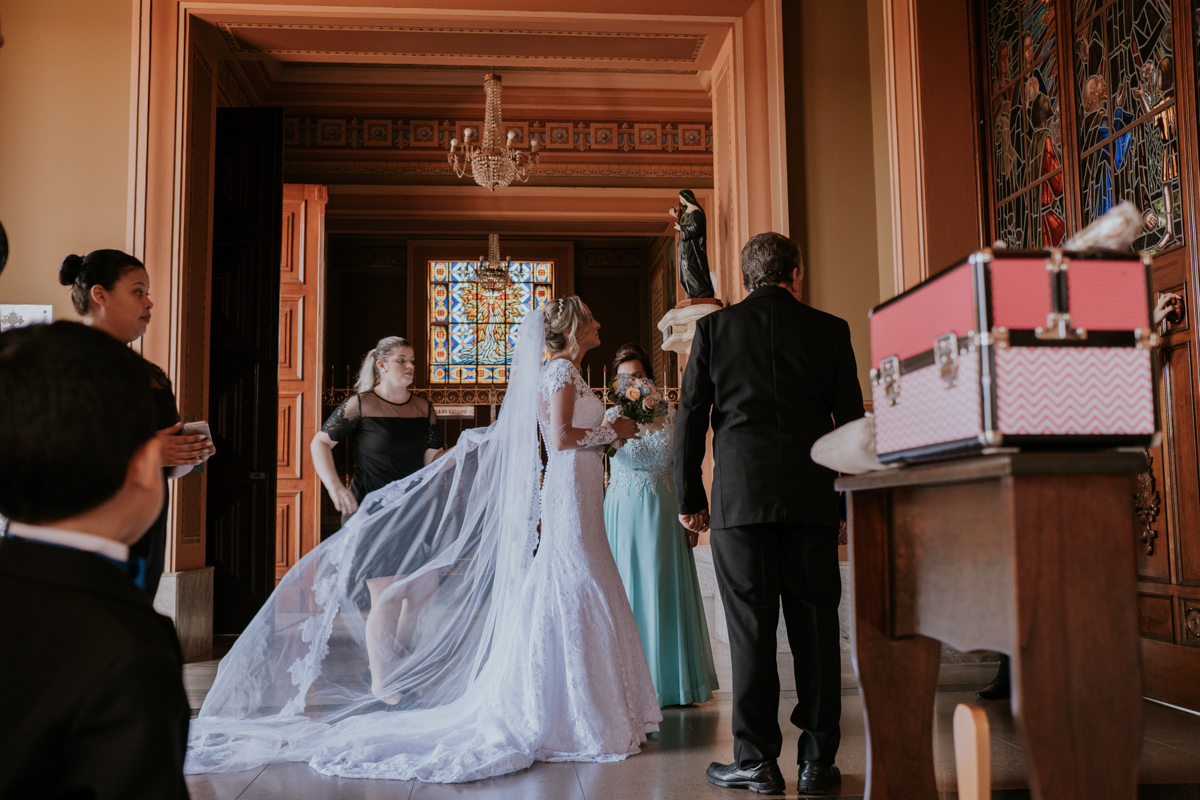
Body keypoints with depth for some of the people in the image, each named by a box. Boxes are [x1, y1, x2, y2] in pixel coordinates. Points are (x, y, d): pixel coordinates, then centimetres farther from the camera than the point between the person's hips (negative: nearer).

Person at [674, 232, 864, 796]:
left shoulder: (713, 328, 5)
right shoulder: (829, 330, 7)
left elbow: (690, 417, 3)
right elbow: (852, 420, 6)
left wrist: (689, 497, 10)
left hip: (740, 496, -1)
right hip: (812, 497, 1)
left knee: (750, 628, 3)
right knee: (815, 627, 7)